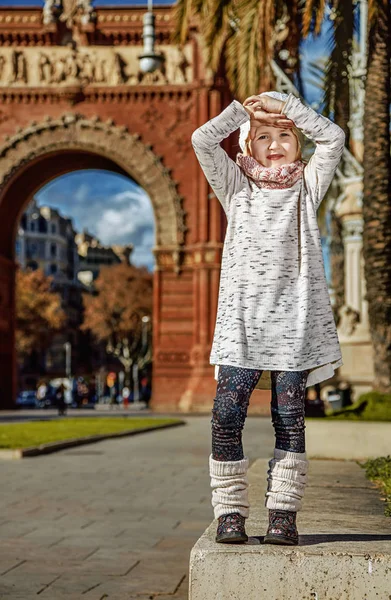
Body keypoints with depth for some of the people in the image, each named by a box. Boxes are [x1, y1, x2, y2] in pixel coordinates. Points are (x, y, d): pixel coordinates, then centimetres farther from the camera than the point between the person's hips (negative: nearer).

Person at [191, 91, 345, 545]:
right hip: (241, 319, 0)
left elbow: (333, 138, 5)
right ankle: (230, 512, 0)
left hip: (294, 318, 0)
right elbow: (202, 140, 4)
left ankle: (283, 512, 5)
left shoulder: (306, 187, 15)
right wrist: (242, 110, 2)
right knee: (227, 414, -9)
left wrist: (286, 106, 5)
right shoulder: (236, 187, 15)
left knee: (289, 417, 0)